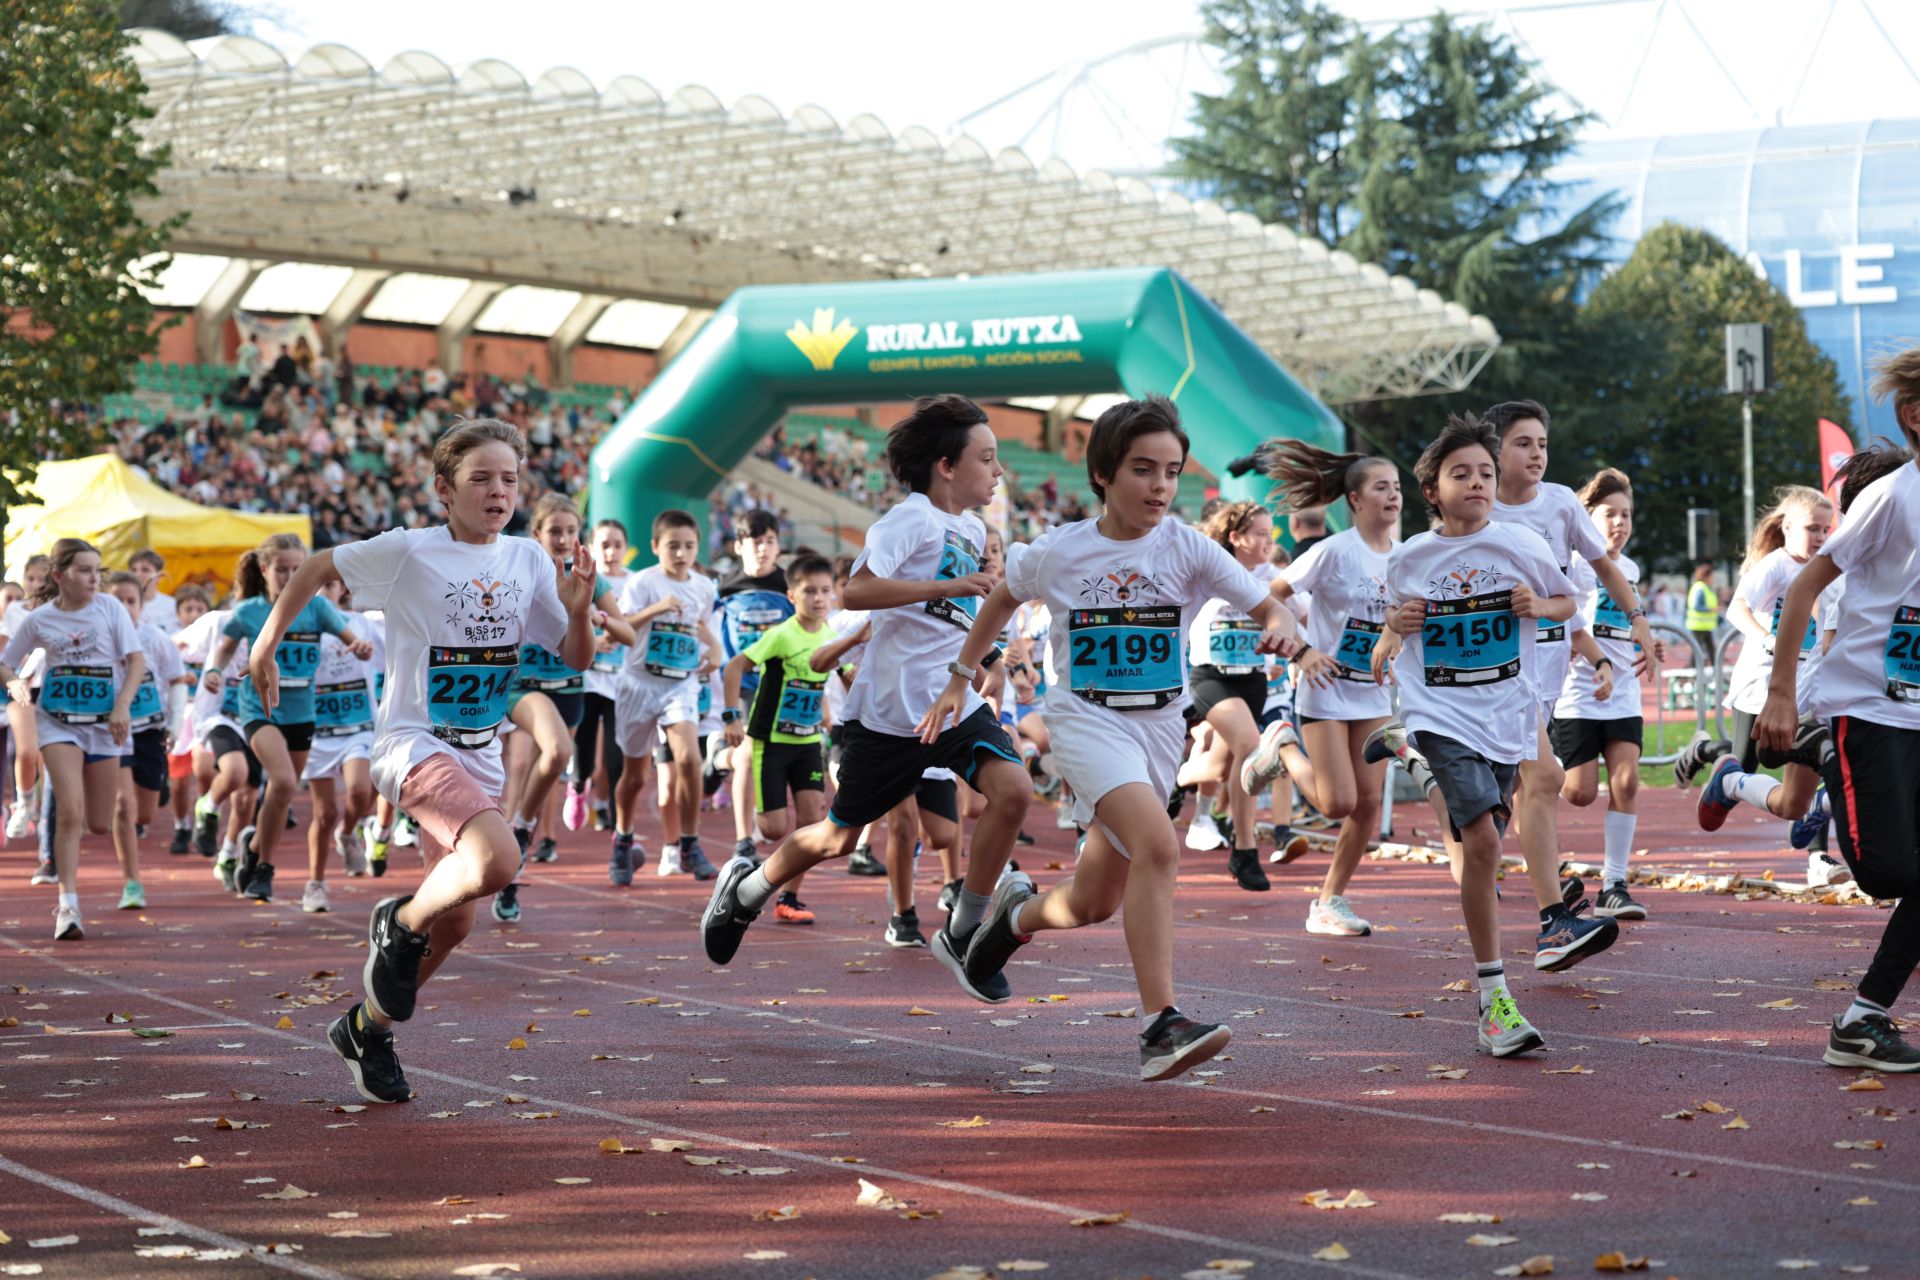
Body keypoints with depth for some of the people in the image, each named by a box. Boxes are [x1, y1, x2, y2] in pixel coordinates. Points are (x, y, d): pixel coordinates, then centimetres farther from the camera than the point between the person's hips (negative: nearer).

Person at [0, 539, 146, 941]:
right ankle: (68, 906, -13)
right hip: (58, 722, -1)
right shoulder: (39, 619, -2)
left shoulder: (109, 608, -4)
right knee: (70, 810, -18)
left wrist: (122, 706, -18)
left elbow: (136, 659, -6)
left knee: (99, 824, 4)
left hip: (104, 723, 1)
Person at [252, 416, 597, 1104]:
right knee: (496, 859, -32)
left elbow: (576, 658, 7)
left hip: (479, 756, 6)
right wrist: (265, 645, 4)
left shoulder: (528, 560, 4)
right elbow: (317, 568, 3)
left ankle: (368, 1026, 35)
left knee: (454, 921, 12)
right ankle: (399, 924, -3)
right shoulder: (409, 551, -10)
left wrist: (578, 610, -13)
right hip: (414, 744, -6)